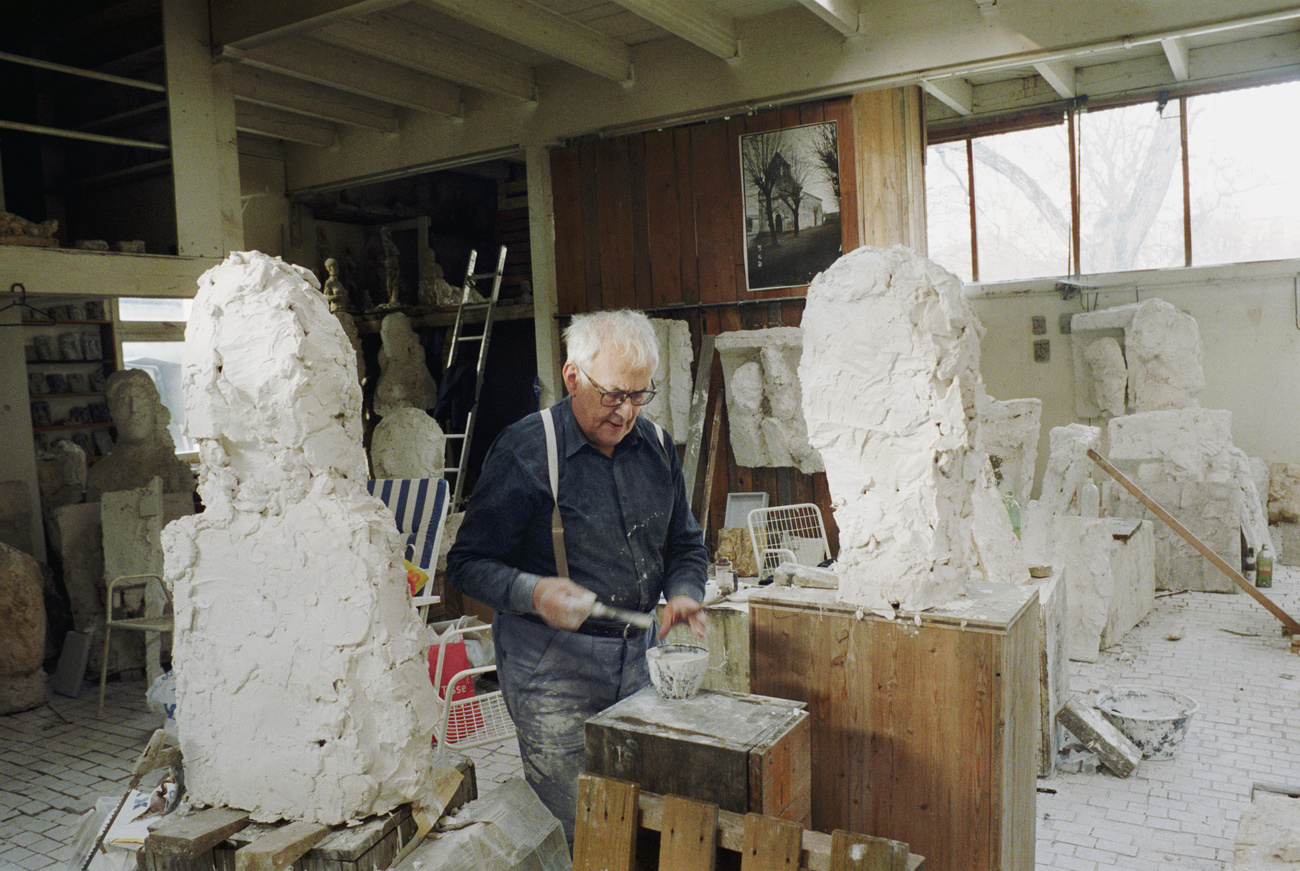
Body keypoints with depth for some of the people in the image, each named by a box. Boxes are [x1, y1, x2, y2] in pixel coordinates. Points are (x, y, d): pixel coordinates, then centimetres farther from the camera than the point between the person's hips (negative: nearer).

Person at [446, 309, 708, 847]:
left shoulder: (656, 449, 5)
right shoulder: (523, 451, -12)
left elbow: (685, 545, 16)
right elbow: (468, 564, -10)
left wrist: (682, 594, -3)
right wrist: (534, 593, -26)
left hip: (633, 658, 6)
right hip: (550, 666, -5)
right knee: (568, 831, 0)